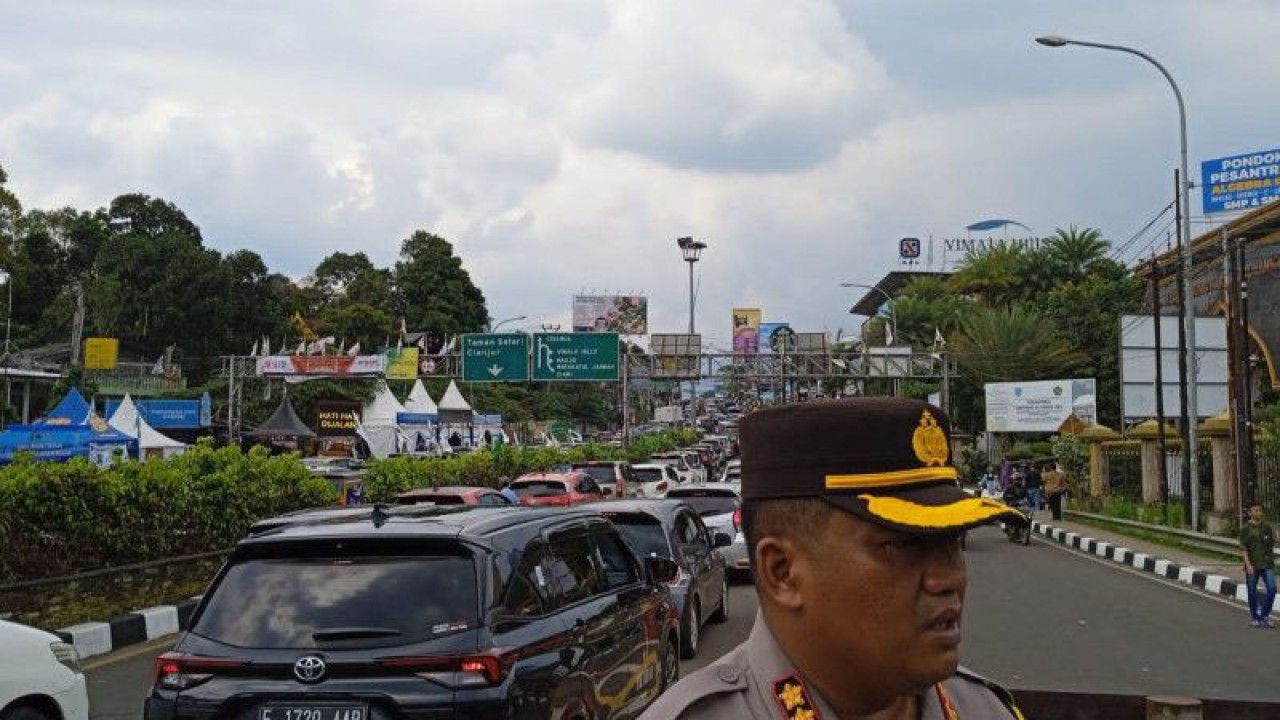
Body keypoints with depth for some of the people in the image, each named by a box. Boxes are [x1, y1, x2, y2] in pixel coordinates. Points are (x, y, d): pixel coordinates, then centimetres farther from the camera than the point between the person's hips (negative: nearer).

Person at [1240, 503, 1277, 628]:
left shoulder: (1268, 527, 6)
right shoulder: (1245, 528, -3)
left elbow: (1272, 545, 14)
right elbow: (1243, 548, -7)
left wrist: (1272, 561, 14)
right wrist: (1248, 564, -16)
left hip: (1267, 565, 2)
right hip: (1252, 565, -2)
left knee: (1272, 589, -11)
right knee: (1252, 592, 5)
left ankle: (1264, 615, 6)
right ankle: (1254, 618, 20)